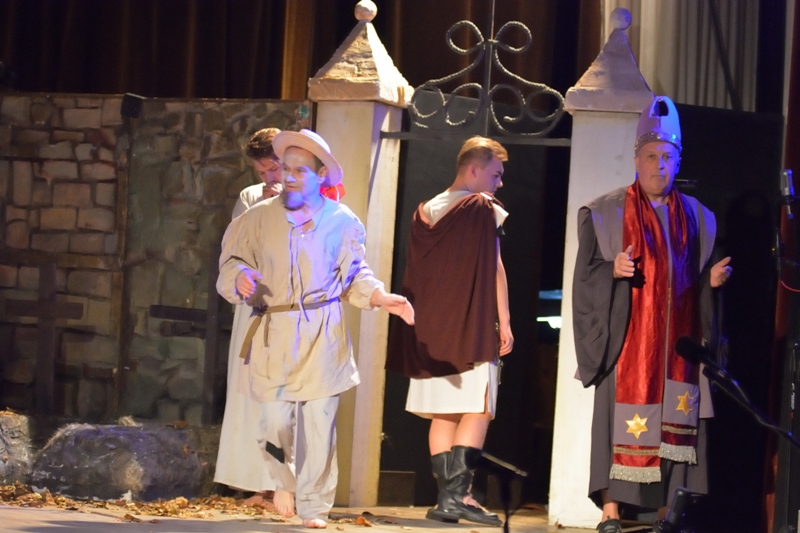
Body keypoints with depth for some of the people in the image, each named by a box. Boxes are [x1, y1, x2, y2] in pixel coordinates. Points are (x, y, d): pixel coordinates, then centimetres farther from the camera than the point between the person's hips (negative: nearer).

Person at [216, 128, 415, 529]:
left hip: (322, 338, 0)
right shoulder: (260, 217, 0)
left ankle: (314, 506, 10)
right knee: (276, 421, 0)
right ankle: (284, 483, 30)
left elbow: (355, 275, 12)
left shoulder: (341, 221, 2)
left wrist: (381, 297, -4)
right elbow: (231, 262, 3)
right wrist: (240, 279, -20)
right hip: (274, 334, 0)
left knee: (319, 423, -2)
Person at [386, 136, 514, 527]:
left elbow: (415, 272, 14)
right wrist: (504, 324, -2)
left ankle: (448, 497, 3)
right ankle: (456, 494, -17)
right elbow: (494, 269, -5)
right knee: (477, 410, -7)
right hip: (472, 330, -6)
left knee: (442, 414, 6)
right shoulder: (483, 208, -4)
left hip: (431, 332, 6)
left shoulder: (425, 213, 13)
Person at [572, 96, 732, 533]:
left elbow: (700, 284, 17)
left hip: (677, 339, 3)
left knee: (675, 423, -1)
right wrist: (613, 270, -20)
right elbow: (586, 274, 0)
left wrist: (713, 279, -5)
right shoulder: (606, 213, 3)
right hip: (626, 336, -3)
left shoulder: (696, 218, 13)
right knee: (623, 419, -9)